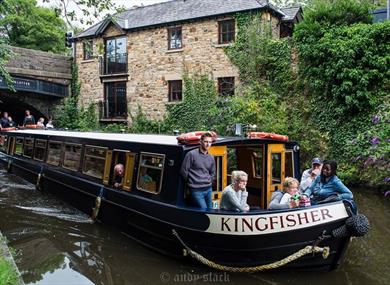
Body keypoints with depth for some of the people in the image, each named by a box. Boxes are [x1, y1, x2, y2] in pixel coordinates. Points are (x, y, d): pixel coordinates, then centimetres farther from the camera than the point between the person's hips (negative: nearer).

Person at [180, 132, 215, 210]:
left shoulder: (211, 158, 10)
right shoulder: (191, 154, -9)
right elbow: (183, 171, -5)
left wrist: (208, 182, 13)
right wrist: (191, 182, 4)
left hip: (208, 189, 6)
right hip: (196, 190, -6)